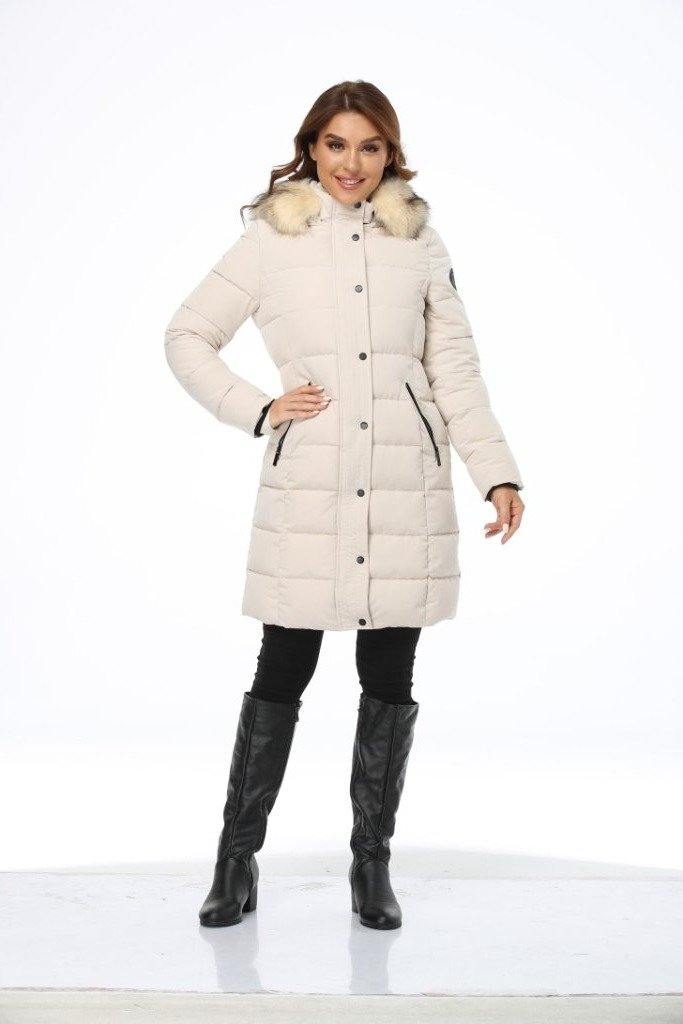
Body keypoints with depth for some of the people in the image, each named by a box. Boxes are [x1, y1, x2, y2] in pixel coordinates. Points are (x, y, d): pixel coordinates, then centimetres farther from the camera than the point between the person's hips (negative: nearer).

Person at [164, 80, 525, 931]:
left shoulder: (419, 240, 11)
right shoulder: (271, 238, 6)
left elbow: (456, 367, 10)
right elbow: (187, 337, 9)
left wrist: (497, 471, 2)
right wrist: (259, 410, -3)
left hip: (407, 488, 2)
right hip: (308, 488, -2)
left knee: (389, 681, 7)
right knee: (281, 674, 2)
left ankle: (372, 864, 19)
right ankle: (236, 863, 15)